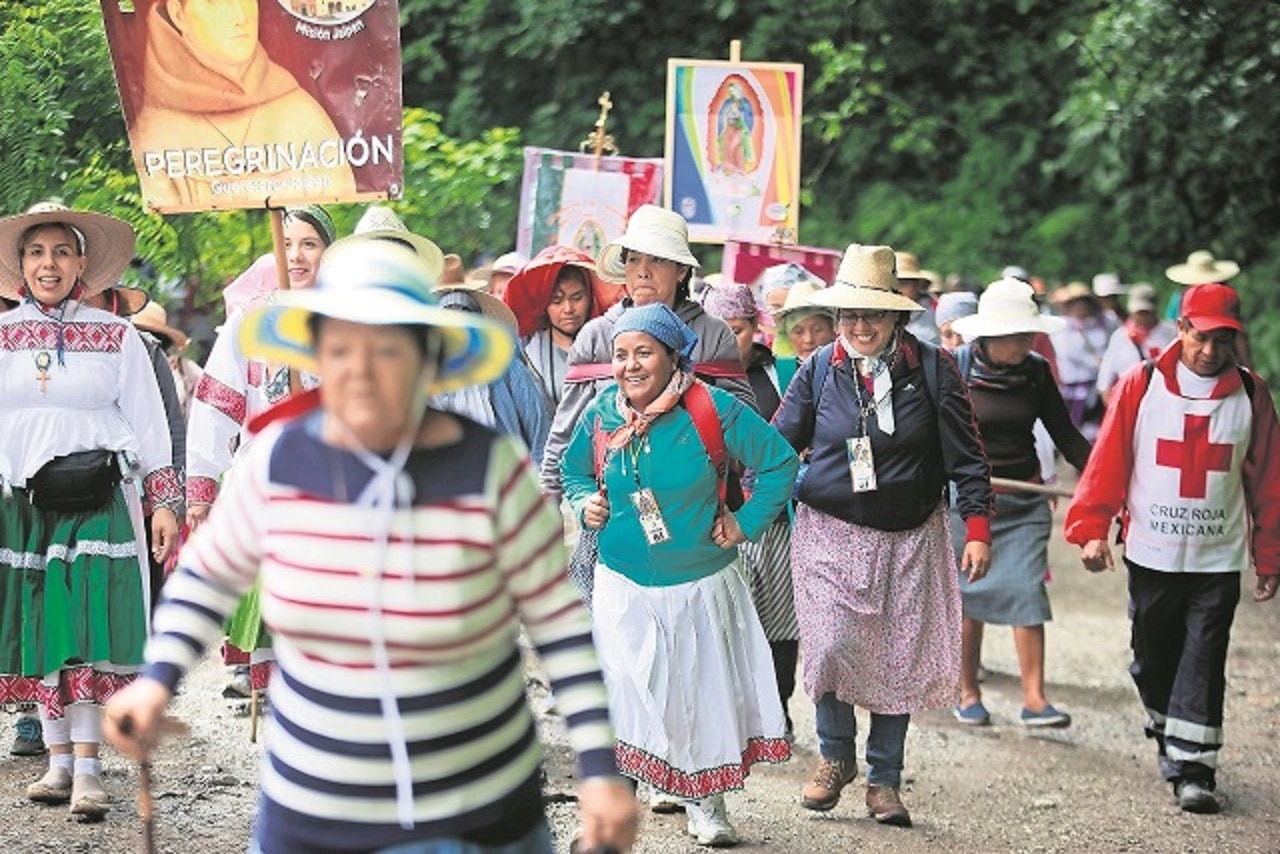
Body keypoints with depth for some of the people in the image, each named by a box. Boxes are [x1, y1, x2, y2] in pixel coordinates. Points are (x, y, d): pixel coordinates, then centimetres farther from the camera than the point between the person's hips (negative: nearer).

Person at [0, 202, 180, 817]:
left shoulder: (116, 337, 1)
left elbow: (148, 423, 3)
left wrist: (163, 503, 0)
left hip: (99, 499, -3)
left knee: (90, 628, -8)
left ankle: (87, 767, -8)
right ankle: (58, 760, 13)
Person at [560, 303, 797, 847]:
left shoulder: (712, 410, -13)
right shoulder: (601, 417, -3)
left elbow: (780, 462, -6)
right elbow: (574, 471, 17)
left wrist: (746, 523, -8)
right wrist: (585, 502, -3)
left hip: (699, 584, -1)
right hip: (622, 586, 1)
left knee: (703, 694, 10)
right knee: (621, 697, -8)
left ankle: (706, 805, 28)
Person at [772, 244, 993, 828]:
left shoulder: (932, 371, -3)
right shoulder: (819, 369, 0)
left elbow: (965, 457, 1)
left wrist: (978, 530, -4)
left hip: (909, 538, 0)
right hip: (830, 532, 0)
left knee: (900, 658, 4)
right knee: (831, 646, -14)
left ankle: (884, 779, 19)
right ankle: (835, 755, 11)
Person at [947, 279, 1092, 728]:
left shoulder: (1036, 372, 1)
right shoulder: (954, 370, -8)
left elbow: (1065, 435, 4)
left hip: (1024, 502, 2)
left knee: (1027, 592, -7)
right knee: (969, 595, 4)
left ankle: (1034, 699, -6)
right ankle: (968, 694, 17)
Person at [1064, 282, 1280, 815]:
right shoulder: (1141, 386, -3)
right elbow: (1108, 461, -3)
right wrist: (1092, 528, -10)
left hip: (1218, 558, 0)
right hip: (1151, 554, 1)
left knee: (1204, 663, -6)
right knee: (1153, 659, 13)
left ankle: (1193, 768, -5)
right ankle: (1166, 731, 38)